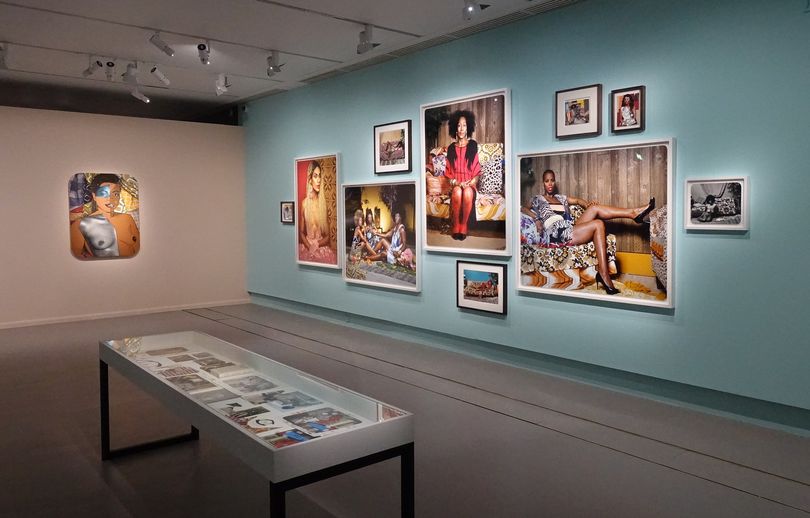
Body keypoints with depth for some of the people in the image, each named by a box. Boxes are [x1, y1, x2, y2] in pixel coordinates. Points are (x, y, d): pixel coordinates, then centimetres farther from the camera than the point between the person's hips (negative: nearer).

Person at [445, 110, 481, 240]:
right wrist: (456, 182, -10)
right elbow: (448, 172, 8)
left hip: (470, 183, -1)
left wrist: (471, 183, -12)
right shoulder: (451, 148, 8)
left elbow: (477, 170, 4)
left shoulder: (473, 145, 5)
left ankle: (464, 225, -22)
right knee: (457, 192, -35)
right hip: (455, 183, 1)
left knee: (467, 193, -37)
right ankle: (455, 225, -22)